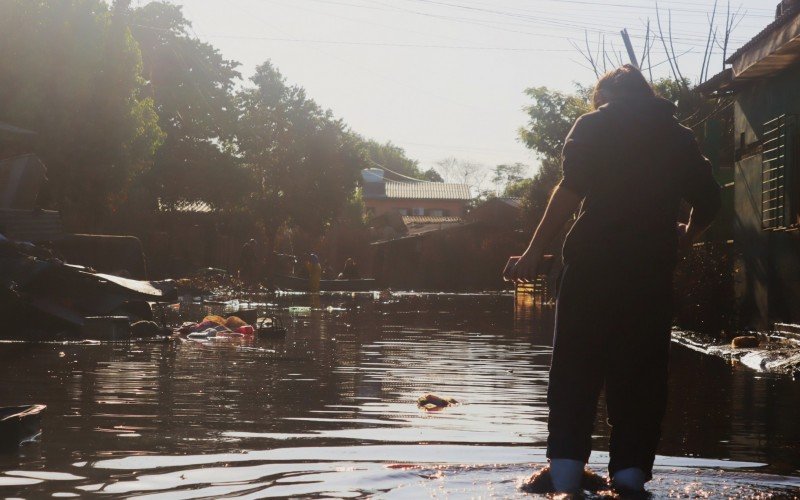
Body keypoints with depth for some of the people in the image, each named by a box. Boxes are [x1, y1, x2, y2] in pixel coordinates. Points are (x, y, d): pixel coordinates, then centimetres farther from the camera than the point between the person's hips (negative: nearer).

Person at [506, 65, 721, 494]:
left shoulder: (593, 125, 4)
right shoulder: (679, 137, 15)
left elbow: (571, 190, -10)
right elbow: (708, 202, 13)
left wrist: (535, 251, -12)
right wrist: (686, 235, 34)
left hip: (593, 265, -3)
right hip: (652, 271, 3)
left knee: (575, 369, 1)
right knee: (641, 373, 8)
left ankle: (565, 469, -6)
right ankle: (630, 471, 5)